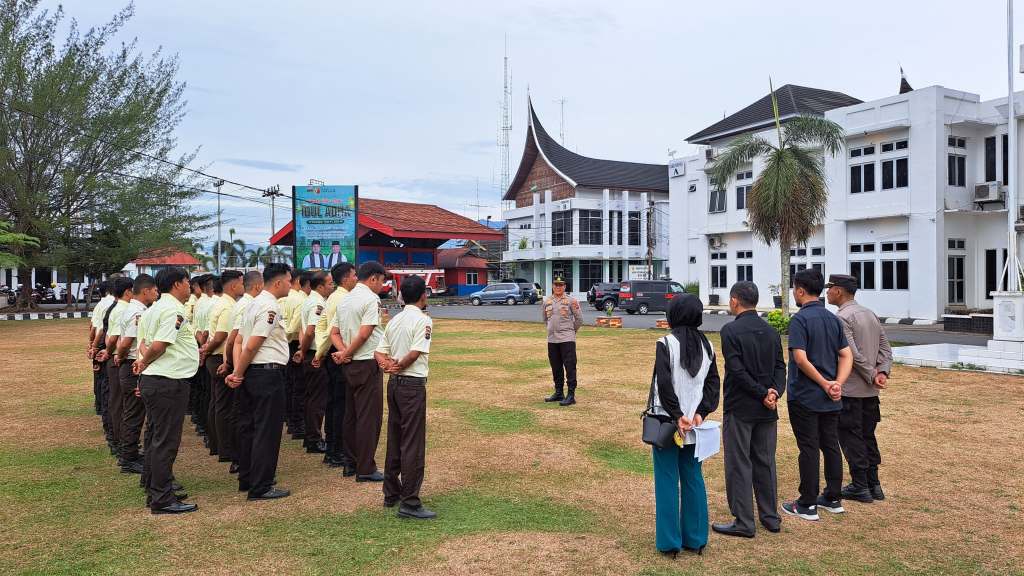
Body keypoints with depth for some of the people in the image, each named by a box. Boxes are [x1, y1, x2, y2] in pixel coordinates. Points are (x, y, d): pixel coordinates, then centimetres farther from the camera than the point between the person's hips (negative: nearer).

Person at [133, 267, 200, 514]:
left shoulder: (154, 308, 16)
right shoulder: (174, 310, -16)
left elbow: (146, 343, 16)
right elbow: (159, 345, -23)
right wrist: (145, 363, -7)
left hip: (152, 381, 10)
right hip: (169, 382, -10)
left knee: (157, 438, 17)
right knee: (166, 441, -4)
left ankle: (154, 491, 28)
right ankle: (162, 500, 2)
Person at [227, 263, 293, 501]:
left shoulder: (254, 303, 16)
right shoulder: (270, 307, -15)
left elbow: (240, 340, 13)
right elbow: (252, 346, -18)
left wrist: (237, 372, 5)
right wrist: (238, 374, -6)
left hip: (251, 373, 10)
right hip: (268, 372, -10)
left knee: (248, 427, 16)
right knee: (267, 431, -4)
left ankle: (246, 479, 27)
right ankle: (260, 487, 1)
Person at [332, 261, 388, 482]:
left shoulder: (345, 300, 14)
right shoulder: (371, 299, -13)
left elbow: (334, 333, 13)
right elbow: (364, 334, -20)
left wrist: (343, 352, -3)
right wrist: (347, 353, -8)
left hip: (350, 365, 9)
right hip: (368, 363, -9)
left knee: (351, 414, 15)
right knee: (369, 416, -2)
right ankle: (366, 469, 1)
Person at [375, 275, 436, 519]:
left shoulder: (394, 320, 13)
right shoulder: (423, 320, -10)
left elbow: (378, 352, 8)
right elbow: (415, 352, -19)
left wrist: (387, 364, -9)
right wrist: (399, 367, -5)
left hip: (394, 383, 8)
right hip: (413, 384, -8)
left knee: (394, 440, 15)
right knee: (413, 444, -5)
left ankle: (392, 493, 25)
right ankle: (409, 502, -4)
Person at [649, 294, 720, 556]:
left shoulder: (666, 344, -13)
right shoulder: (706, 345, 4)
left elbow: (664, 384, -19)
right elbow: (713, 383, 2)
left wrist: (677, 416, -13)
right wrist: (701, 412, -3)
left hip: (668, 423, -5)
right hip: (694, 423, 5)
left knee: (667, 482, 4)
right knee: (693, 479, 14)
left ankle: (669, 542, 11)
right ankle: (695, 539, 21)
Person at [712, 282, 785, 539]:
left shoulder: (731, 330, -13)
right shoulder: (771, 331, 8)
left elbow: (737, 370, -18)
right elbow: (780, 366, 3)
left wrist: (764, 394, -13)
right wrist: (774, 392, -9)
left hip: (739, 408, -6)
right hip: (767, 411, 6)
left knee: (739, 464, 1)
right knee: (765, 462, 15)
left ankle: (743, 522, 5)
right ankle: (770, 517, 23)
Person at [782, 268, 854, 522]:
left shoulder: (800, 319, -14)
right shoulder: (833, 319, 9)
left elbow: (800, 358, -23)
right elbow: (846, 355, 5)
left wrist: (825, 384, -15)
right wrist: (837, 384, -6)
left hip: (805, 397, -7)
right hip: (830, 398, 7)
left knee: (809, 449, -1)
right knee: (831, 446, 14)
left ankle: (807, 505, 7)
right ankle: (833, 499, 23)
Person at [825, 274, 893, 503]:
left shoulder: (842, 317, -15)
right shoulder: (871, 314, 13)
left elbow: (853, 354, -21)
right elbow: (885, 348, 10)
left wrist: (872, 375, -12)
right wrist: (882, 372, -1)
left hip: (850, 390, -8)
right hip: (870, 391, 8)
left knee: (850, 437, 2)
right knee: (868, 436, 15)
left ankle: (860, 486, 6)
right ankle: (873, 484, 21)